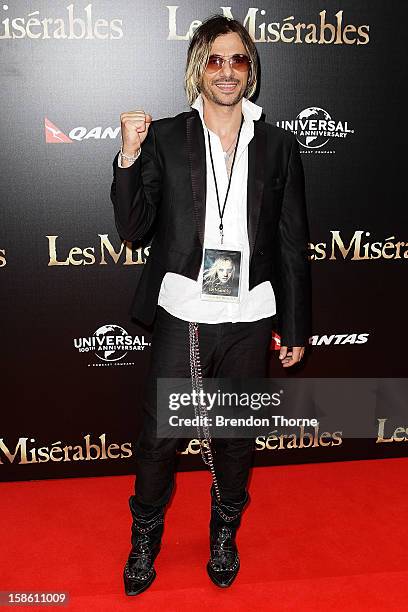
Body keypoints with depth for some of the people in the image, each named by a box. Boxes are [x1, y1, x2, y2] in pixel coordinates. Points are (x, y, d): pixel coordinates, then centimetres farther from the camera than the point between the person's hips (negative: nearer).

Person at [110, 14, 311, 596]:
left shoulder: (278, 144, 3)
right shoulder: (164, 137, -1)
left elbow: (293, 244, 4)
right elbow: (132, 228, -4)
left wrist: (295, 326, 4)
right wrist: (129, 157, -18)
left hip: (249, 319, 2)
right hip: (181, 315, -1)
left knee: (237, 434, 16)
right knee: (159, 434, 8)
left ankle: (225, 532, 41)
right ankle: (146, 535, 35)